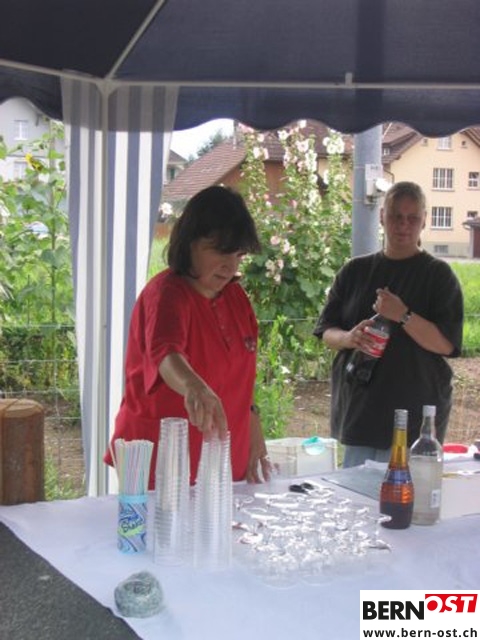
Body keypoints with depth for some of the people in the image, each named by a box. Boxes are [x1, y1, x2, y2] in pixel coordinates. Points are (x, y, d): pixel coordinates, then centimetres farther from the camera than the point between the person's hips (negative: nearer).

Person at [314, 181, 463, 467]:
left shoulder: (438, 275, 1)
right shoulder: (355, 271, 10)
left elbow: (447, 344, -8)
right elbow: (326, 331, 9)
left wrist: (403, 316, -22)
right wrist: (348, 338, -13)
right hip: (358, 409, 3)